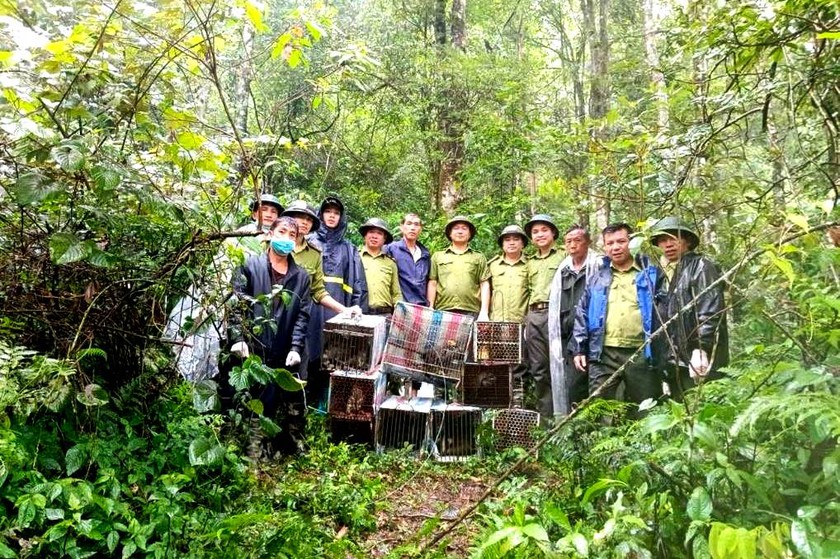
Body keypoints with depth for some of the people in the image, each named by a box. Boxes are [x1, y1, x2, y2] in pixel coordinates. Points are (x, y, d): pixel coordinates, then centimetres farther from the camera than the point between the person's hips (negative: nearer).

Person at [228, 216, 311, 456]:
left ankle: (294, 452, 20)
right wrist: (238, 338, -12)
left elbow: (302, 315, 9)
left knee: (293, 406, 6)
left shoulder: (301, 276, 13)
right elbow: (236, 304, -2)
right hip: (253, 351, -3)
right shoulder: (251, 265, 4)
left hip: (284, 355, 3)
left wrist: (296, 347, -3)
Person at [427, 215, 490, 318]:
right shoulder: (437, 256, 16)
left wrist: (484, 312, -1)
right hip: (443, 311, 0)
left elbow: (484, 286, 9)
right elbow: (432, 284, 11)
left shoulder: (479, 257, 15)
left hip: (470, 312, 0)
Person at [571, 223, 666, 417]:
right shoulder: (597, 278, 13)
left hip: (641, 353, -1)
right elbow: (582, 314, 13)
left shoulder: (651, 273, 7)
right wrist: (579, 349, 6)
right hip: (603, 352, 1)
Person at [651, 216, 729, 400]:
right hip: (675, 364, 7)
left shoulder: (701, 266, -1)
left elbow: (711, 312, -14)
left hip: (699, 363, -7)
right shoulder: (666, 274, 19)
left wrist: (701, 349, -22)